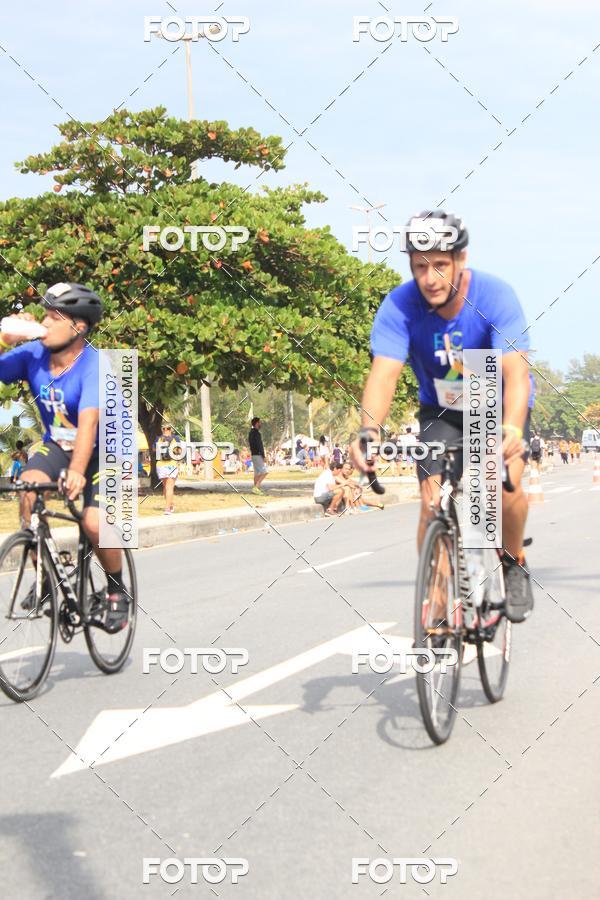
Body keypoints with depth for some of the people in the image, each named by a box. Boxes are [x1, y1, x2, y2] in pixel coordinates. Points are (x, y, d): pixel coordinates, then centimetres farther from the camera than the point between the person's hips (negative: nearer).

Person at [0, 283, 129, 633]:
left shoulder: (95, 366, -28)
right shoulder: (34, 354, -13)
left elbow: (89, 420, -42)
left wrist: (77, 471, -55)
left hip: (106, 450, -4)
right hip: (58, 444, 4)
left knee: (95, 523, -22)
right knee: (30, 483, -26)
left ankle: (117, 590, 8)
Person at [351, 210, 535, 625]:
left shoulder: (496, 296, -29)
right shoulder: (399, 306, -23)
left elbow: (516, 372, -39)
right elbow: (384, 373, -34)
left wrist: (512, 428, -58)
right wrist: (370, 430, -53)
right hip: (442, 410, 2)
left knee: (504, 482, -27)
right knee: (433, 503, -15)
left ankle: (514, 563, 3)